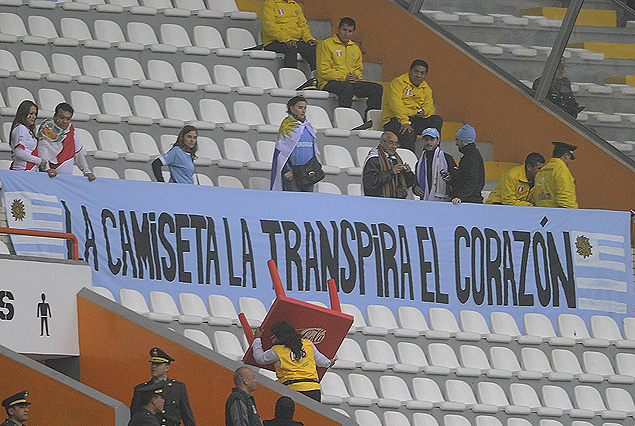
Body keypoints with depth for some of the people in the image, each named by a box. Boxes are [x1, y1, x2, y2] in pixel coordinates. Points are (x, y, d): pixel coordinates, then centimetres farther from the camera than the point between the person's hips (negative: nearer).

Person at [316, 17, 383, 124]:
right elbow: (323, 71, -8)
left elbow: (359, 68, 28)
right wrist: (344, 77, -16)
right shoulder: (326, 45, 0)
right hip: (329, 82, -7)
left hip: (352, 83, 7)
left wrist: (356, 76, 1)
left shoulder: (355, 48, 22)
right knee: (347, 88, -40)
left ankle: (370, 120, -22)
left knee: (377, 88, -14)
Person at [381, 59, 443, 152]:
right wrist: (405, 121, -33)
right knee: (408, 133, -37)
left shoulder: (426, 89, 16)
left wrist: (424, 112, -15)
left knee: (437, 120, -14)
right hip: (393, 119, -7)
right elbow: (395, 104, -20)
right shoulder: (398, 83, -7)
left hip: (415, 119, 7)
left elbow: (430, 107, 12)